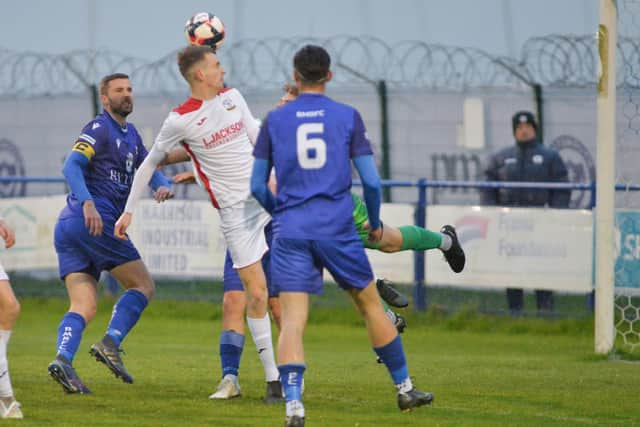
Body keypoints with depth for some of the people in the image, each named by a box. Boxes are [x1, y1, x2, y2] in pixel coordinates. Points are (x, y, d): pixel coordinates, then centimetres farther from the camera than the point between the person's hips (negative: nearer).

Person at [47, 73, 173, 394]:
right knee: (143, 286, -2)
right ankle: (110, 343, -14)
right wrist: (88, 203, -30)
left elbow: (148, 168, 25)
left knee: (83, 307, -3)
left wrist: (162, 185, 1)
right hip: (94, 222, -9)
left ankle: (63, 358, -21)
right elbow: (71, 166, -14)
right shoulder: (99, 129, -3)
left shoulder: (130, 135, 26)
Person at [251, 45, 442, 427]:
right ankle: (404, 388, 25)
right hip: (337, 228, 0)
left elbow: (257, 185, 7)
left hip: (291, 230, 0)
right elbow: (371, 181, -1)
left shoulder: (275, 120, 5)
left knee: (293, 319, -5)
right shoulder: (348, 117, 2)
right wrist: (375, 222, 16)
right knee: (370, 304, 15)